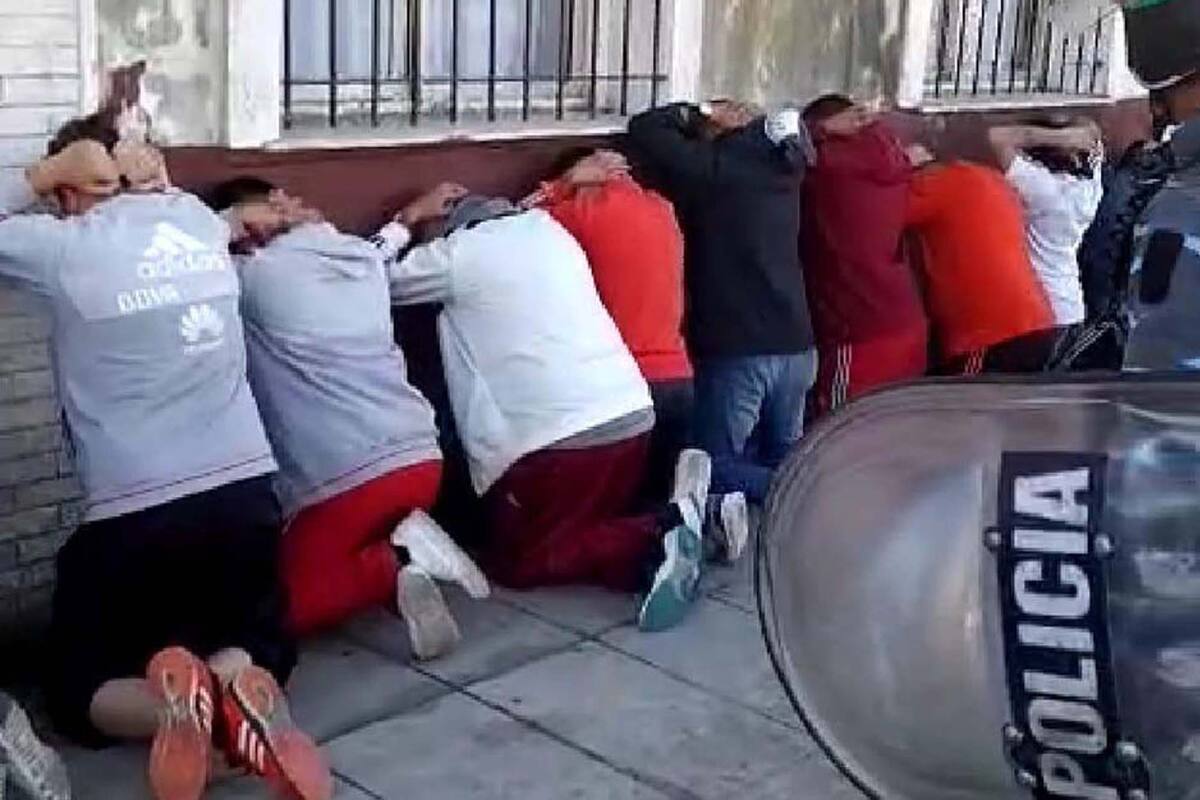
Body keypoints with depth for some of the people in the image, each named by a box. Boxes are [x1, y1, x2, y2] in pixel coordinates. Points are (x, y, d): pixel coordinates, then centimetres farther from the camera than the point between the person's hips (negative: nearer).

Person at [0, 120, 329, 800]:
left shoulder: (64, 246, -4)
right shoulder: (200, 221, 9)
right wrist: (155, 179, 14)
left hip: (135, 517, -3)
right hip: (247, 496, 4)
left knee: (80, 694, 17)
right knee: (265, 650, 26)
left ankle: (169, 699, -18)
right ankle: (239, 683, -12)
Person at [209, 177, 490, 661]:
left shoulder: (254, 274, -3)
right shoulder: (365, 257, 14)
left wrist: (226, 224, 13)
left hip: (342, 477, -6)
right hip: (420, 458, 6)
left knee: (285, 610, 6)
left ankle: (396, 562, -13)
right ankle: (402, 547, -1)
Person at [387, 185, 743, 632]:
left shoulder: (456, 254, 0)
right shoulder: (544, 226, 16)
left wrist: (406, 219, 23)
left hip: (559, 436, -7)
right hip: (632, 414, 7)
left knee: (515, 561, 8)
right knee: (596, 523, 27)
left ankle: (654, 541, -14)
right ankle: (683, 515, -1)